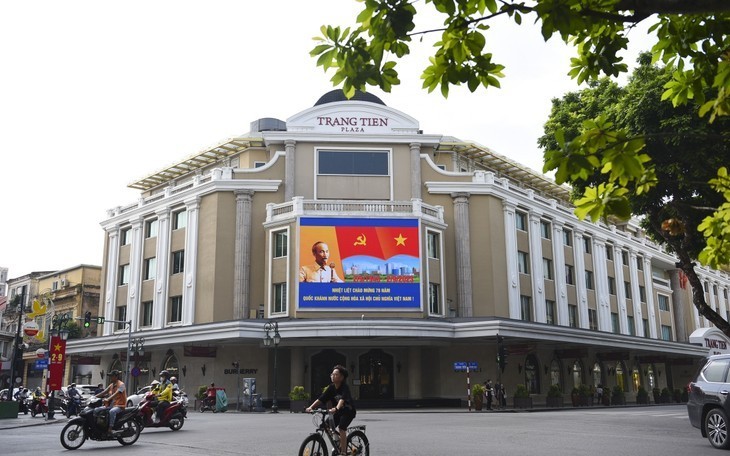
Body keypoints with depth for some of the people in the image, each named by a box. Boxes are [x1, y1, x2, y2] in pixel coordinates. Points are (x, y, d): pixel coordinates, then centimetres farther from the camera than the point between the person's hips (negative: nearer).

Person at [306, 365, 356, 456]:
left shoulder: (344, 387, -23)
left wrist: (336, 408, -59)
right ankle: (338, 446, 16)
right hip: (339, 411, 6)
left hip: (349, 410, -6)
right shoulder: (331, 387, -7)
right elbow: (321, 399, -13)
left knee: (341, 428, -25)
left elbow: (342, 399, -41)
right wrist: (311, 407, -26)